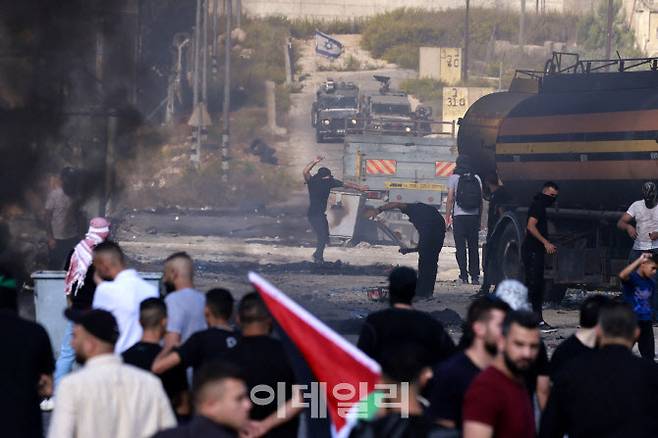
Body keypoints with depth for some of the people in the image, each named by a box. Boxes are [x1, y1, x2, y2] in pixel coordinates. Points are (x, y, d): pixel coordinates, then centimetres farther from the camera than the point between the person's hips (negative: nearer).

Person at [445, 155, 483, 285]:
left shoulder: (454, 178, -1)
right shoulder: (476, 178, 8)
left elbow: (450, 199, -5)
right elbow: (481, 200, 8)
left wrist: (447, 217, 0)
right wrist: (480, 218, 15)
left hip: (459, 216, -3)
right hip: (474, 216, 3)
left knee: (461, 247, 0)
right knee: (474, 247, 9)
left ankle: (464, 276, -6)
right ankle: (475, 276, 5)